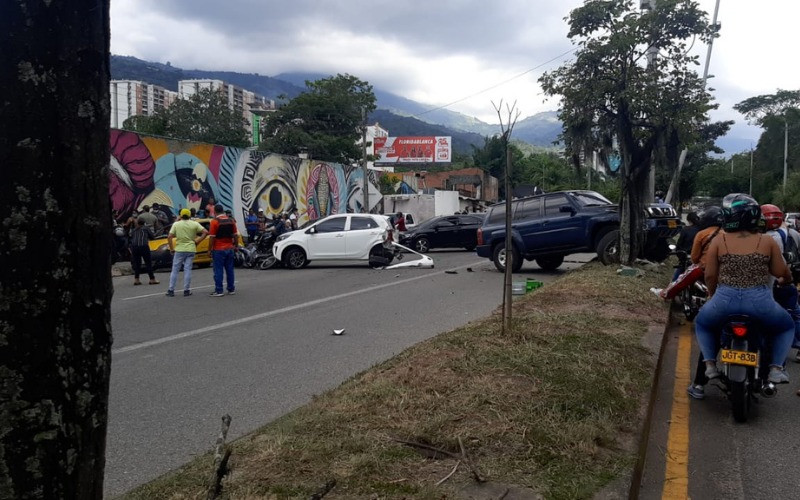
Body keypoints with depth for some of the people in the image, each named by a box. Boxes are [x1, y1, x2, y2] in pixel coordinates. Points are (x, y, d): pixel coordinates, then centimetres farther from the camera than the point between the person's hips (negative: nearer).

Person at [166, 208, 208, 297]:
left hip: (179, 250, -1)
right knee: (187, 270, 4)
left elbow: (169, 237, -4)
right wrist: (197, 241, 0)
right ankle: (186, 290, 4)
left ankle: (171, 290, 7)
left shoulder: (176, 224, 1)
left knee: (175, 270, 6)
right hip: (191, 249, 1)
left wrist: (171, 249, 4)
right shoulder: (194, 224, 2)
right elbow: (205, 232, -5)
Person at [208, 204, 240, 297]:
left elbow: (212, 237, -12)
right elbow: (235, 235, 7)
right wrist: (236, 245, 17)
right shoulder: (231, 220, 4)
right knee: (229, 269, 11)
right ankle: (231, 289, 16)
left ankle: (218, 291, 0)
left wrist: (209, 250, -6)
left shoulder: (215, 222, -11)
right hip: (229, 248, 5)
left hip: (218, 250, -5)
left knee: (218, 270, 0)